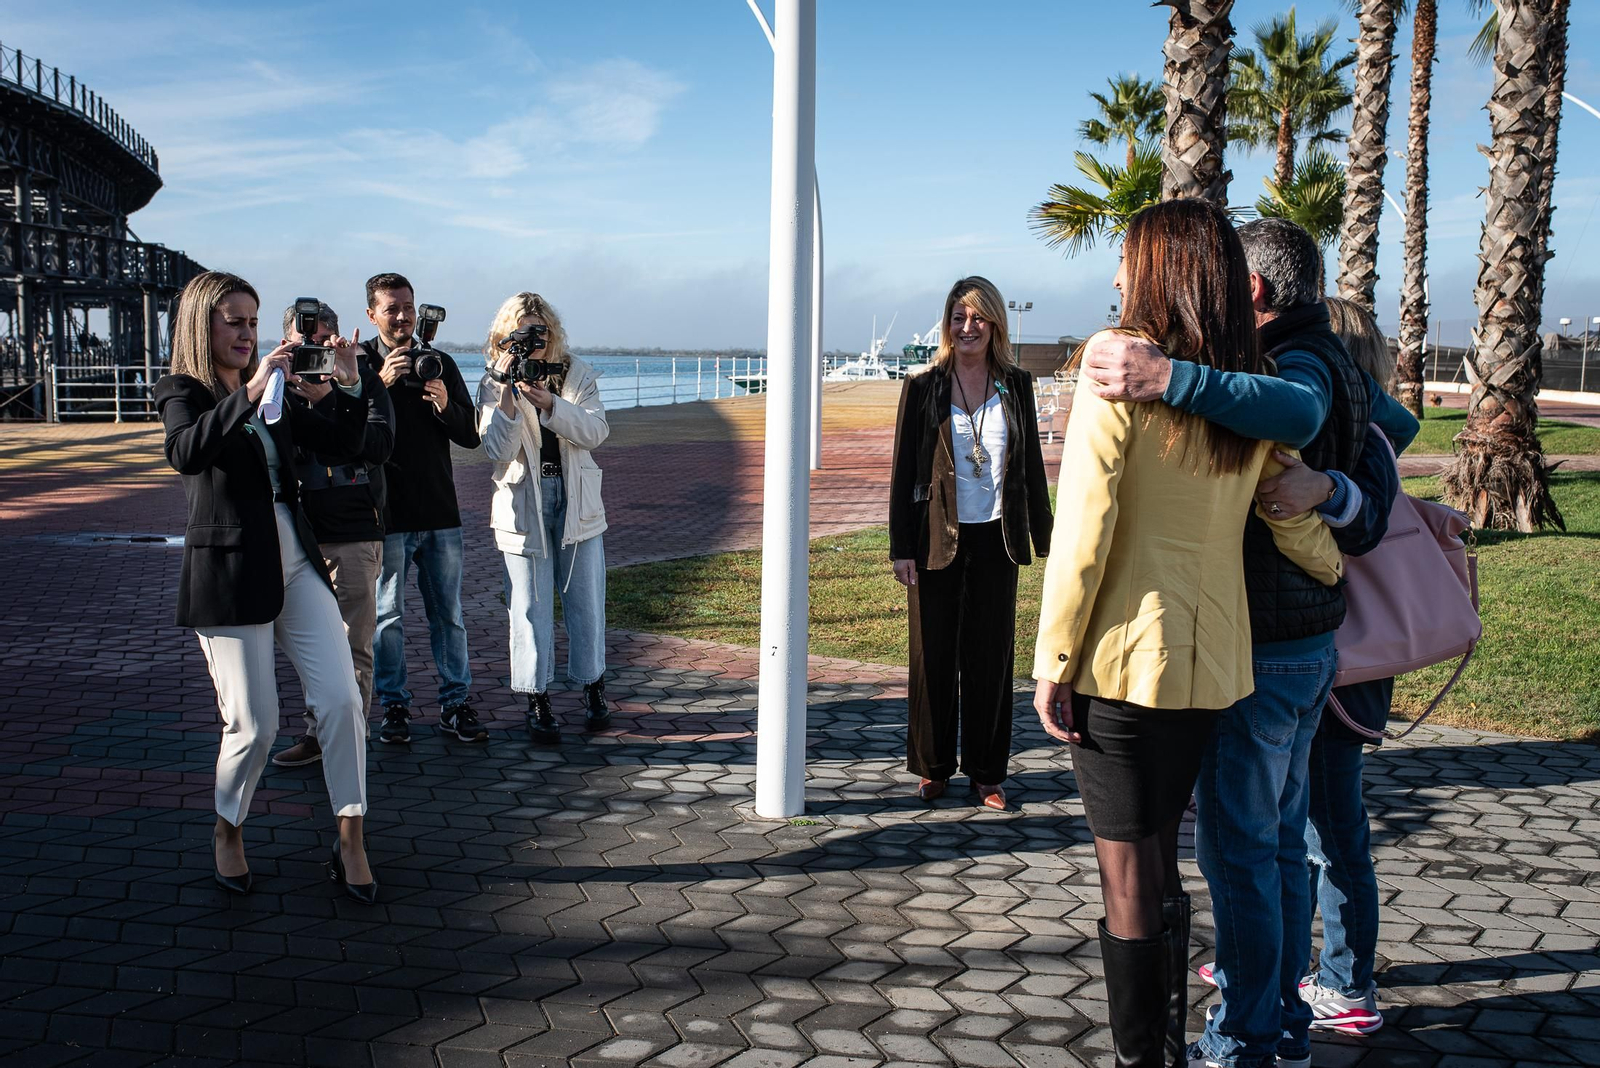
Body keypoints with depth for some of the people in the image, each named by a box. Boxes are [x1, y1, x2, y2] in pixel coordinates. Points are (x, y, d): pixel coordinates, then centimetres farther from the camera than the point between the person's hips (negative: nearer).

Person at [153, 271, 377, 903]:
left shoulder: (271, 397, 15)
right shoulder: (182, 392, -3)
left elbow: (341, 443, 14)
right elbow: (186, 452, -25)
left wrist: (349, 384, -1)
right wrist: (250, 394, -34)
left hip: (296, 566, 5)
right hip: (229, 573, -5)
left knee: (341, 701, -5)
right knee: (254, 726, -2)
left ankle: (350, 842, 4)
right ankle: (228, 834, 25)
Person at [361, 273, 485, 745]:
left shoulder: (440, 364, 10)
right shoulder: (360, 364, 1)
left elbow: (471, 436, 7)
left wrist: (447, 407, -12)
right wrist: (380, 383, -22)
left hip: (439, 511, 3)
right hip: (385, 512, -3)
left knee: (448, 614, 7)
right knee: (387, 616, 3)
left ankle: (456, 704, 14)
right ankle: (394, 707, 14)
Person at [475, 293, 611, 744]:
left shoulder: (577, 373, 2)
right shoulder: (493, 383, -1)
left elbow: (596, 432, -11)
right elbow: (498, 449, -13)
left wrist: (550, 403, -25)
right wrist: (508, 392, -23)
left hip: (576, 500, 1)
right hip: (523, 504, -1)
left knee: (585, 600, 7)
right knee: (531, 606, 0)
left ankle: (593, 687, 24)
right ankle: (538, 702, 9)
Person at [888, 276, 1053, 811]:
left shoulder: (1015, 386, 5)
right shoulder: (924, 387, -1)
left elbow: (1032, 466, 10)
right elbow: (903, 470, -1)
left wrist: (1047, 540, 9)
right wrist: (900, 547, -5)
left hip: (995, 539, 2)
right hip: (937, 539, -2)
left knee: (991, 655, 7)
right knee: (933, 655, 6)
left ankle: (986, 772, 17)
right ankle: (932, 767, 19)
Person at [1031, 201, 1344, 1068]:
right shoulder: (1254, 391, 5)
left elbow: (1082, 532, -14)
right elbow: (1297, 524, 6)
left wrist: (1052, 659, -9)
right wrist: (1340, 579, 26)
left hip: (1124, 658, -6)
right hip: (1213, 661, 7)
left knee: (1127, 874, 4)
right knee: (1158, 857, 21)